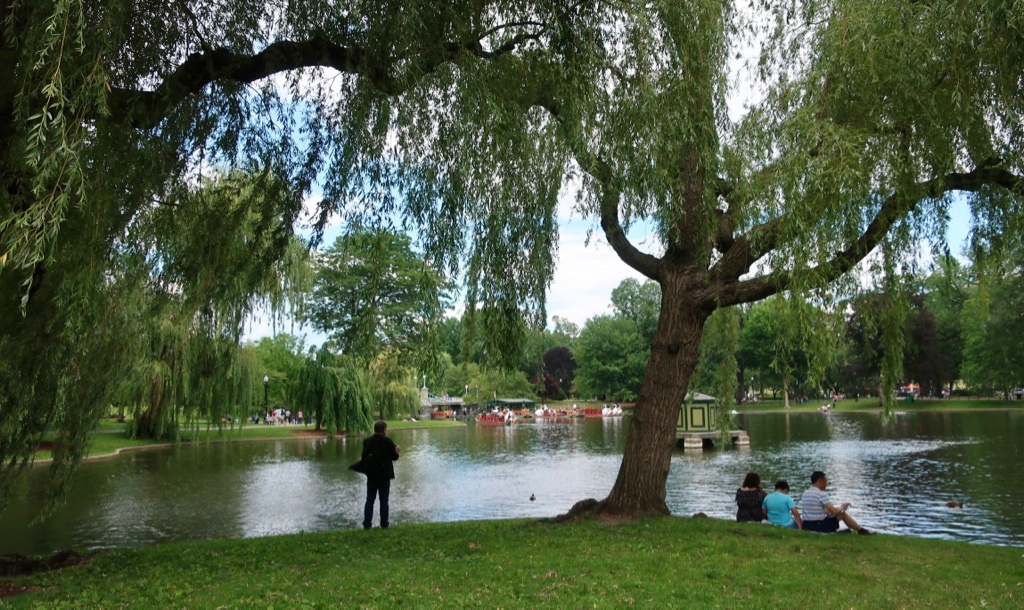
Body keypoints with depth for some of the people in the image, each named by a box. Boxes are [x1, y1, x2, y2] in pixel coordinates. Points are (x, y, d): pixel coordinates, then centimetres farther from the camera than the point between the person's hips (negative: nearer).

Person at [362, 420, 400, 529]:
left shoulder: (367, 441, -4)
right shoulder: (388, 442, -14)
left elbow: (364, 457, 1)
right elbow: (394, 457, -7)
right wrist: (396, 450, 13)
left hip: (371, 475, 3)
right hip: (384, 475, -2)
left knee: (369, 500, 10)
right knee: (384, 500, 6)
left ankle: (367, 524, 8)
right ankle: (384, 524, 8)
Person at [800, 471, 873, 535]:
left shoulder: (805, 494, 11)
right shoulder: (821, 494, -14)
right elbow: (834, 511, -15)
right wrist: (842, 507, 7)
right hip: (819, 526, -8)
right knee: (843, 514, 9)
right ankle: (862, 530, 24)